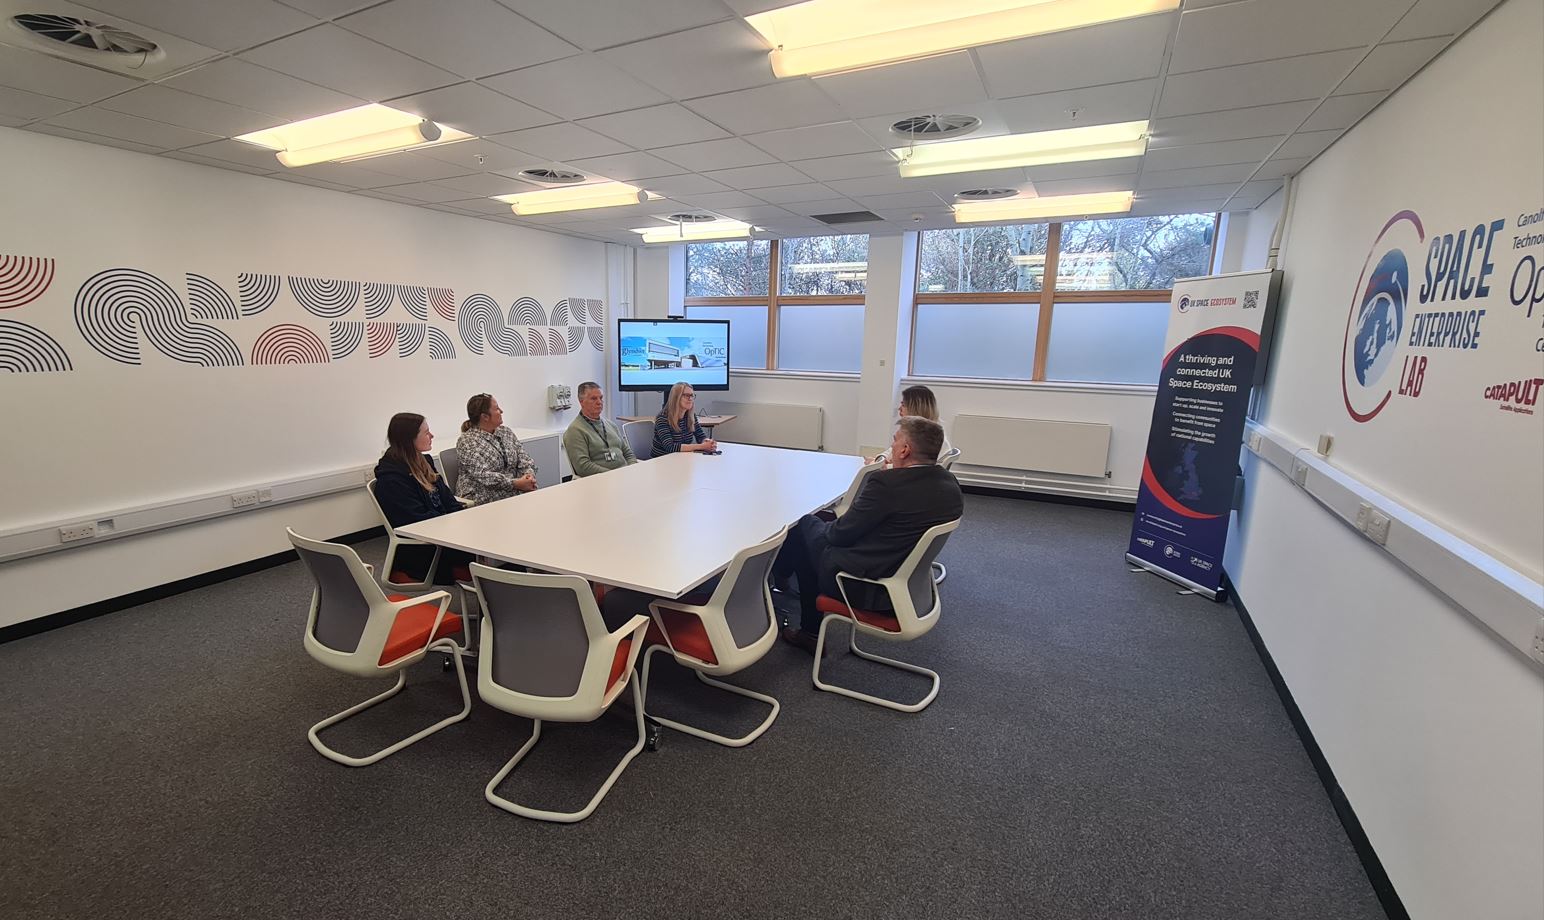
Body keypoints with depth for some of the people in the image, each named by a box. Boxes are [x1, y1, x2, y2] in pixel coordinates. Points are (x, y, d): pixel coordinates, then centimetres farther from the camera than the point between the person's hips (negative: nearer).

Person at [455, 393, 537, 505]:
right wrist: (516, 484, -23)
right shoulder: (466, 442, -4)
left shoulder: (506, 432, 15)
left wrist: (529, 475, -12)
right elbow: (483, 475, -15)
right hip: (483, 500, -6)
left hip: (515, 493, 6)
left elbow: (524, 459, 10)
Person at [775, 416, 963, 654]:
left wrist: (825, 527, 5)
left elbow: (842, 533, -16)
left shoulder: (886, 483, -26)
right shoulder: (950, 484, -4)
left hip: (862, 587, -7)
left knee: (805, 525, 10)